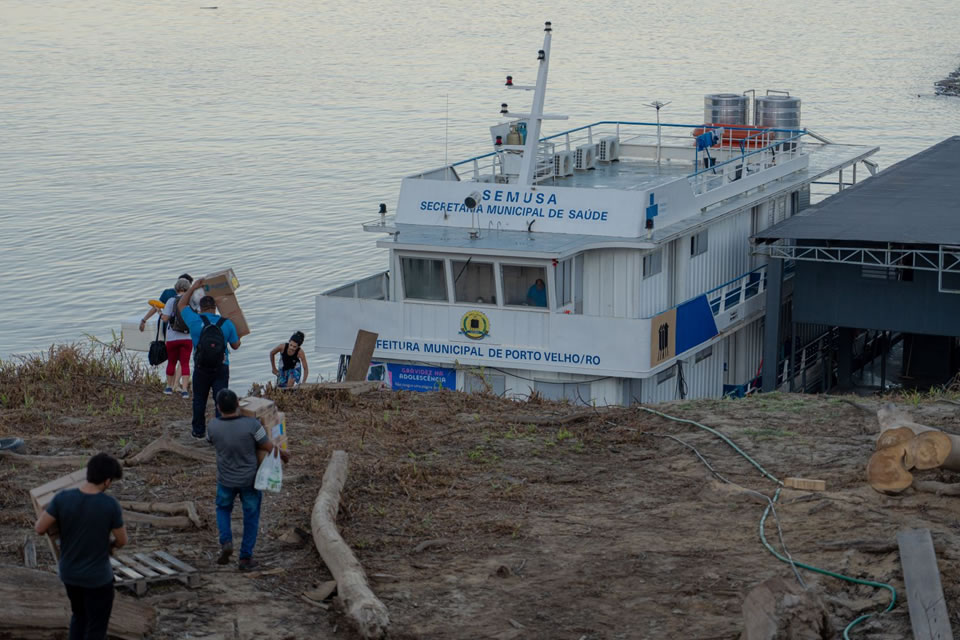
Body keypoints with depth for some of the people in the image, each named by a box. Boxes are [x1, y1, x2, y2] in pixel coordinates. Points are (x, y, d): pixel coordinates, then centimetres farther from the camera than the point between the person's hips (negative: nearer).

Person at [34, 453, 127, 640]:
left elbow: (39, 529, -11)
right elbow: (122, 540, -9)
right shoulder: (110, 505, -22)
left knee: (79, 615, 28)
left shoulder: (62, 498, -16)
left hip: (69, 574, 4)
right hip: (97, 577, -4)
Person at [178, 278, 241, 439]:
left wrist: (193, 288, 14)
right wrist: (239, 337, 27)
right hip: (221, 368, 0)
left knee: (199, 400, 15)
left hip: (201, 368, 0)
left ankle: (199, 430, 24)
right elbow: (236, 345, 4)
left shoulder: (195, 321, -9)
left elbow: (181, 305, 9)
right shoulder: (227, 323, -5)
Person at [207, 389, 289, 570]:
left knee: (223, 509, 26)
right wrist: (282, 453, 9)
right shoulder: (252, 424, -23)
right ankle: (245, 557, 18)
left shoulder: (213, 426, -16)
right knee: (251, 517, 15)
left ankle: (226, 541, 4)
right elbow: (269, 447, -13)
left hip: (226, 480, 1)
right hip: (250, 480, -1)